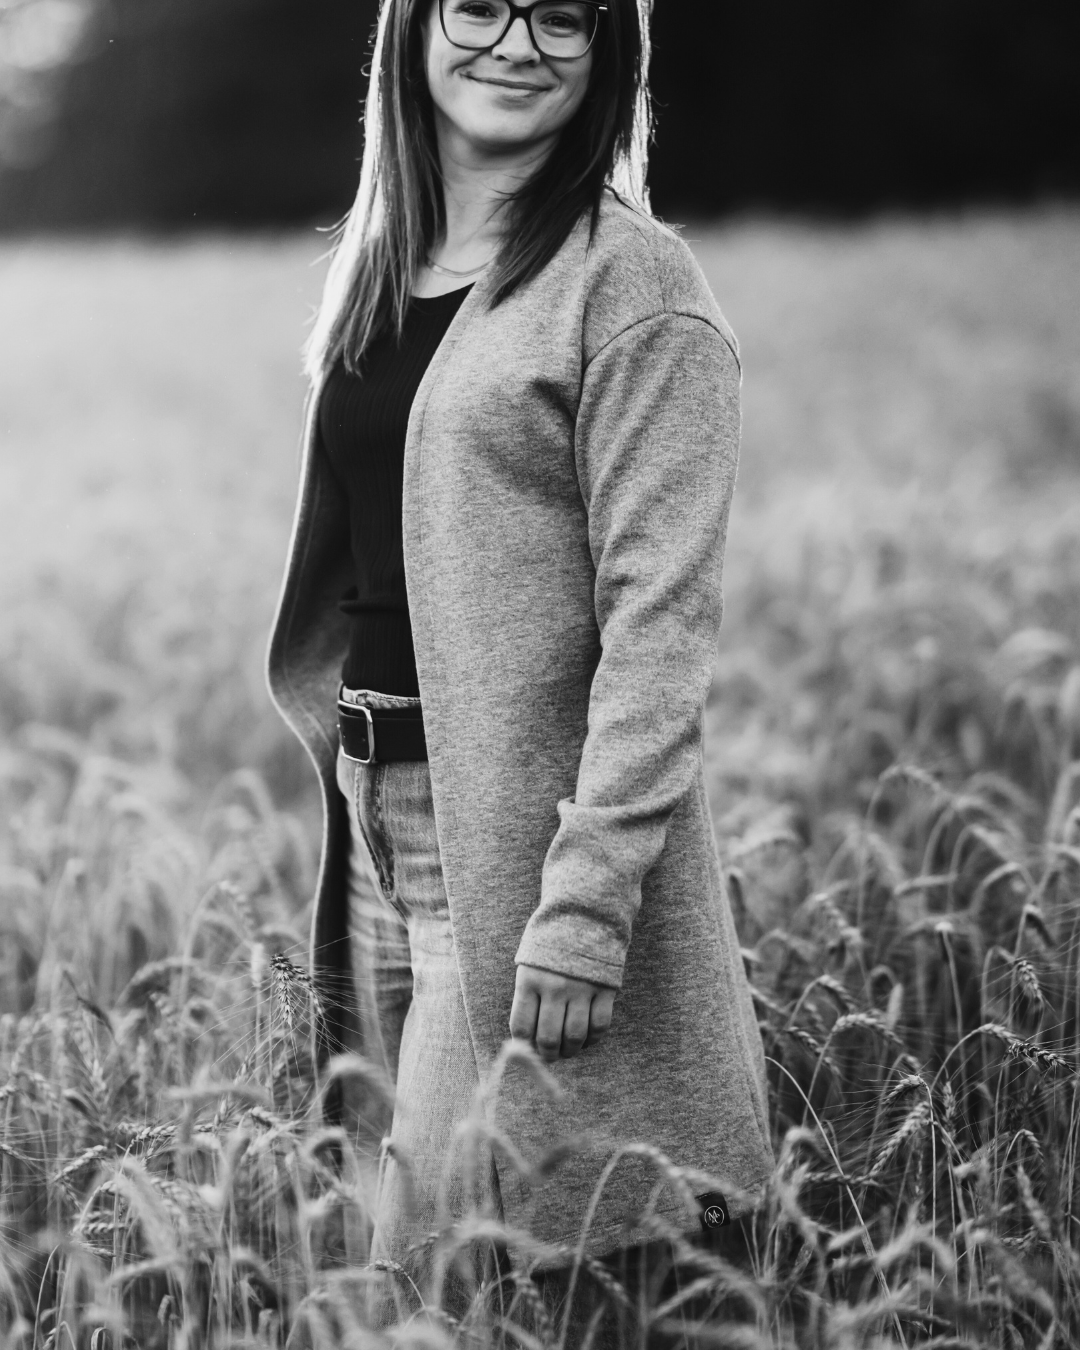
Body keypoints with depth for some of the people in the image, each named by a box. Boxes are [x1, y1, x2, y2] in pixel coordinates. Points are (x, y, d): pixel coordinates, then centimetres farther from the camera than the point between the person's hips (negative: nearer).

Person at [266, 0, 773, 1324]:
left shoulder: (633, 287, -10)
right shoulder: (377, 271, 12)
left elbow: (659, 617, -15)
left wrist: (587, 901, -21)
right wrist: (346, 800, 11)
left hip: (532, 827, -7)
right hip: (379, 823, 7)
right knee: (391, 1226, 15)